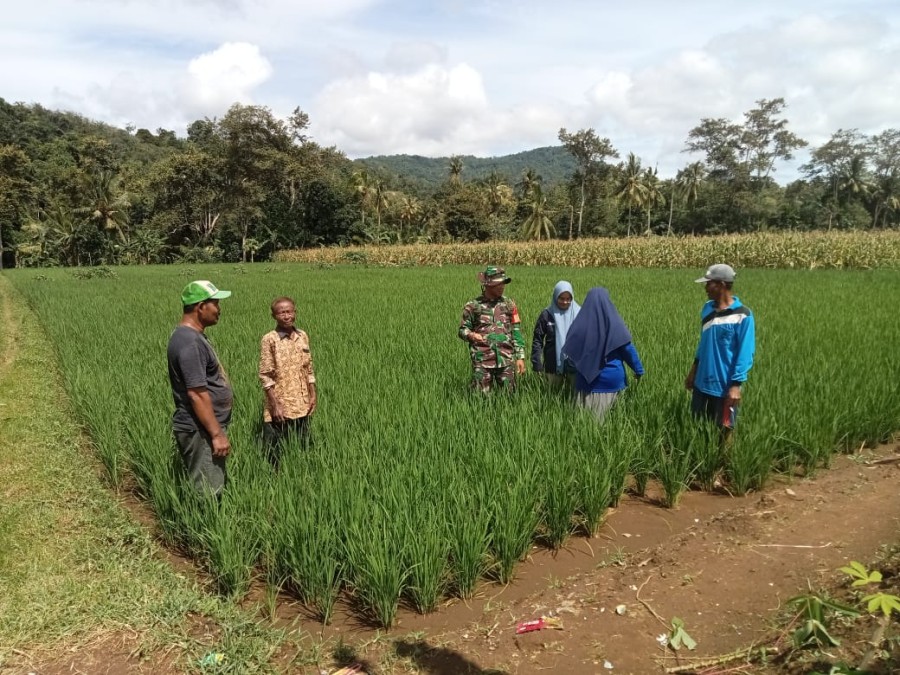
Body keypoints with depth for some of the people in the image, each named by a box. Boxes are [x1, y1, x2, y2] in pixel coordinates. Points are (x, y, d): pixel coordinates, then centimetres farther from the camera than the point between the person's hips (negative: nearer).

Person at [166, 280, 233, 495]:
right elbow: (197, 394, -24)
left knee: (214, 489, 17)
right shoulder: (189, 342, -21)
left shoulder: (193, 336, 11)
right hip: (200, 432, -10)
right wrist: (217, 434, -21)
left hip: (206, 429, 10)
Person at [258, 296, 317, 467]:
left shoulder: (303, 336, 4)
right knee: (275, 452, 4)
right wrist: (275, 405, -15)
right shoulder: (269, 340, -10)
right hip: (279, 407, -5)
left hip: (302, 406, 5)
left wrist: (313, 396, 7)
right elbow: (265, 376, -12)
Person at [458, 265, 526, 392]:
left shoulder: (509, 304, 7)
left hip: (506, 360, 2)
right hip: (482, 361, -2)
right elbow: (463, 329, 8)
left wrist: (520, 357, 3)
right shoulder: (473, 305, 1)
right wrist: (471, 335, -15)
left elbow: (516, 332, 8)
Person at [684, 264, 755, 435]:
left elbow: (745, 353, -13)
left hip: (725, 386, -6)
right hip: (702, 382, 6)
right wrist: (694, 369, 16)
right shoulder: (707, 308, 5)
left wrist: (736, 384, -17)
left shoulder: (742, 315, -14)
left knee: (723, 430, 9)